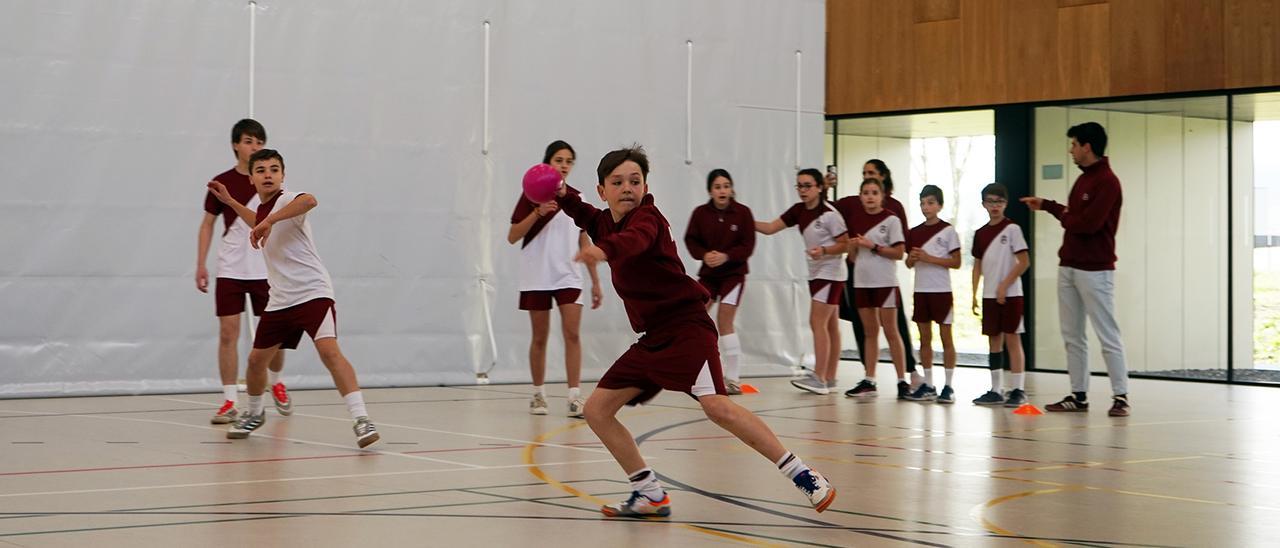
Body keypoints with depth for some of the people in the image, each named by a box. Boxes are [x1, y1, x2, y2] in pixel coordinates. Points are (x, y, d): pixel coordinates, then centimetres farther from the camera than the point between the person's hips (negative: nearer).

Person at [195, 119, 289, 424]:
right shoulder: (221, 183, 0)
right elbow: (208, 224, 7)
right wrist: (201, 265, 1)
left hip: (267, 270, 1)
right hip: (230, 271, 0)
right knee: (228, 333, -5)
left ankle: (275, 382, 33)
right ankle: (229, 401, 0)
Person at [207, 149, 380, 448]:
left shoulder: (287, 201, -10)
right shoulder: (263, 209, 14)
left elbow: (309, 200, -38)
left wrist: (269, 220, -42)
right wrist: (230, 202, 39)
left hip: (313, 294, -8)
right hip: (280, 301, 8)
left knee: (329, 350, -25)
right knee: (256, 360, 12)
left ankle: (361, 419, -27)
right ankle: (254, 414, 38)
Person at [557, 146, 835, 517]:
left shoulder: (646, 216, -11)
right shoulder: (607, 222, 12)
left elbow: (635, 239, -36)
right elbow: (591, 220, 37)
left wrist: (604, 249, -58)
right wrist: (564, 197, 17)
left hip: (686, 327, -9)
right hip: (653, 338, 9)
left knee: (714, 404, -27)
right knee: (597, 409, 4)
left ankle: (803, 476, -22)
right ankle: (650, 496, 12)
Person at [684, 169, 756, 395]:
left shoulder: (742, 212, -10)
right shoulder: (700, 213, -6)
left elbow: (748, 246, -10)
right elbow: (691, 240, -1)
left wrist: (726, 256, -25)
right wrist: (704, 255, -20)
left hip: (734, 273, -3)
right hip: (708, 273, 3)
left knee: (724, 321, -8)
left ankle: (733, 378, 0)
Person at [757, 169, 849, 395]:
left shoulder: (829, 214, -15)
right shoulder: (798, 210, 4)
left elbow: (845, 244, -10)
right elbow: (770, 228, -2)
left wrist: (824, 250, -26)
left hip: (830, 273, -7)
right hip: (816, 272, 7)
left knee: (817, 322, -14)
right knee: (830, 326, 10)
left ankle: (819, 378, -16)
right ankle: (829, 378, 12)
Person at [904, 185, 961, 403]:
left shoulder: (948, 231, -4)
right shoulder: (915, 233, 10)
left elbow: (956, 262, -7)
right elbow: (909, 263, 15)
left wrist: (930, 258, -16)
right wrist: (912, 258, -8)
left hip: (941, 290, -5)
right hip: (921, 290, 5)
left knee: (946, 337, -2)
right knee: (924, 338, 8)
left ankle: (948, 386, 1)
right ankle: (928, 385, 14)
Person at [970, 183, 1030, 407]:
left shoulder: (1012, 229, -6)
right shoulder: (981, 233, 10)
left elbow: (1024, 262, -10)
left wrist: (1005, 285, -14)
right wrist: (974, 294, 8)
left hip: (1010, 294, -6)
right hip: (989, 295, 6)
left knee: (1012, 339, -5)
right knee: (994, 341, 9)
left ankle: (1018, 391, -1)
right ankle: (996, 391, 15)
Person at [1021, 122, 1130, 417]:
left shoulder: (1107, 182, -14)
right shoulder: (1083, 179, 15)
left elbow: (1087, 223, -22)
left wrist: (1064, 218, -4)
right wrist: (1046, 205, 21)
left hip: (1095, 270, -9)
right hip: (1068, 267, 9)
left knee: (1108, 336, -5)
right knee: (1072, 335, 11)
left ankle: (1120, 397, -2)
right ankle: (1078, 395, 16)